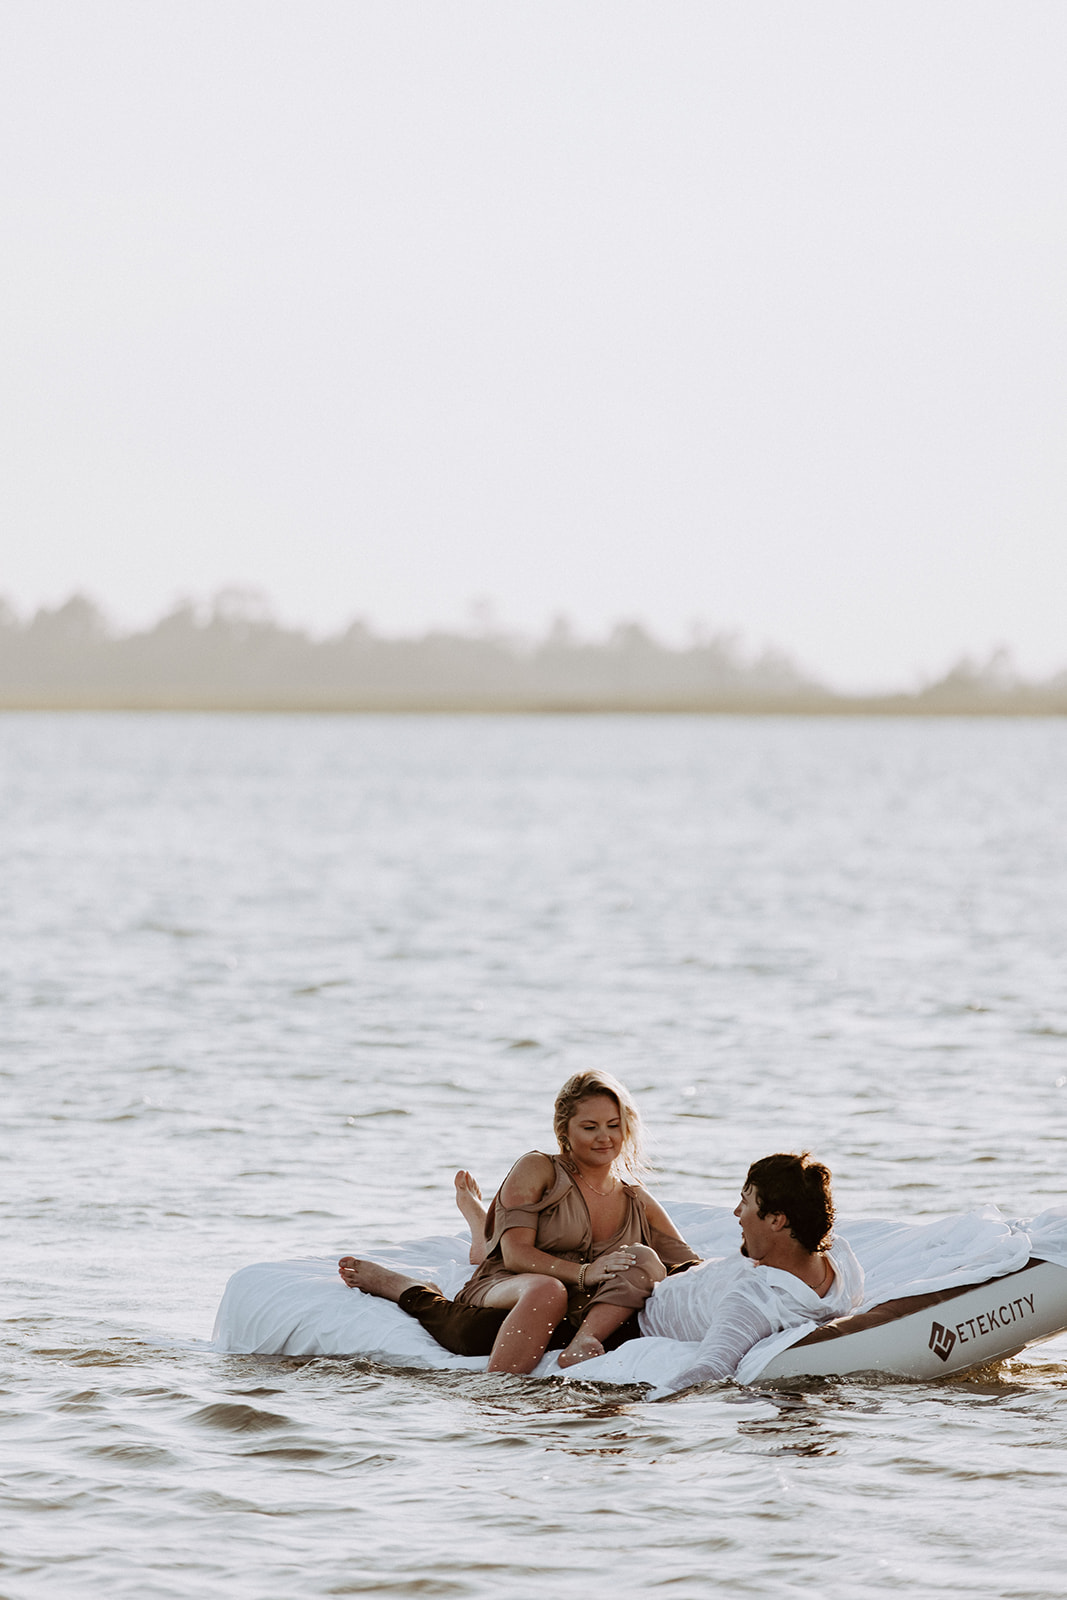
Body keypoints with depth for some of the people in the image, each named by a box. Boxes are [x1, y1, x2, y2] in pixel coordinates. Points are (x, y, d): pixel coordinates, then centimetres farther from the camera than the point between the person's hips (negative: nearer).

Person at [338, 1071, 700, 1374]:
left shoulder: (638, 1203, 17)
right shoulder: (536, 1171, 4)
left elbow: (688, 1265, 18)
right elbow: (516, 1255, -8)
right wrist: (583, 1274, -22)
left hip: (577, 1316, 3)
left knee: (642, 1259, -22)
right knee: (546, 1289, -42)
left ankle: (583, 1345, -36)